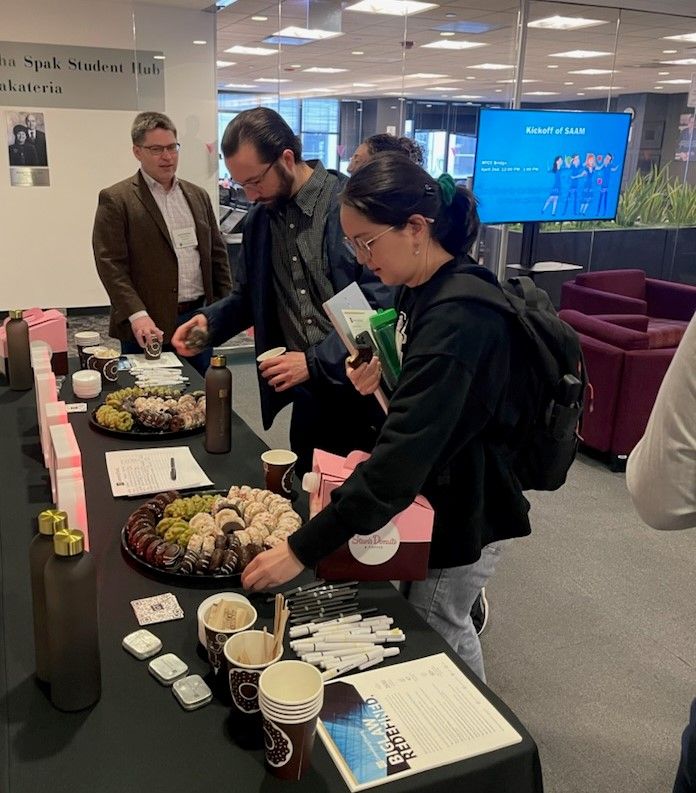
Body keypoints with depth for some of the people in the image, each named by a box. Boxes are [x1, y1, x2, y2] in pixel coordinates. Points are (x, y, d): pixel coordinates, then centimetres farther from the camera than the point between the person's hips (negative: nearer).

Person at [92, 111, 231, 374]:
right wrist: (137, 315, -21)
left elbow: (217, 252, 15)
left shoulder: (197, 195, 13)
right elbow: (111, 264, -10)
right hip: (149, 326, -4)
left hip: (199, 319, 5)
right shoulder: (116, 200, -4)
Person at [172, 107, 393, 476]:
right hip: (310, 397, 5)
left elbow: (383, 304, -16)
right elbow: (248, 296, 19)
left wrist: (315, 361, -18)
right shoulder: (258, 218, 7)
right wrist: (210, 320, -1)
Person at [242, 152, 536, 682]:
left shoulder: (458, 319, -31)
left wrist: (302, 550, -34)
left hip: (466, 513, -9)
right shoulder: (423, 291, -1)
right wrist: (386, 372, -5)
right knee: (450, 631, 25)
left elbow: (403, 458, -36)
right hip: (438, 490, 9)